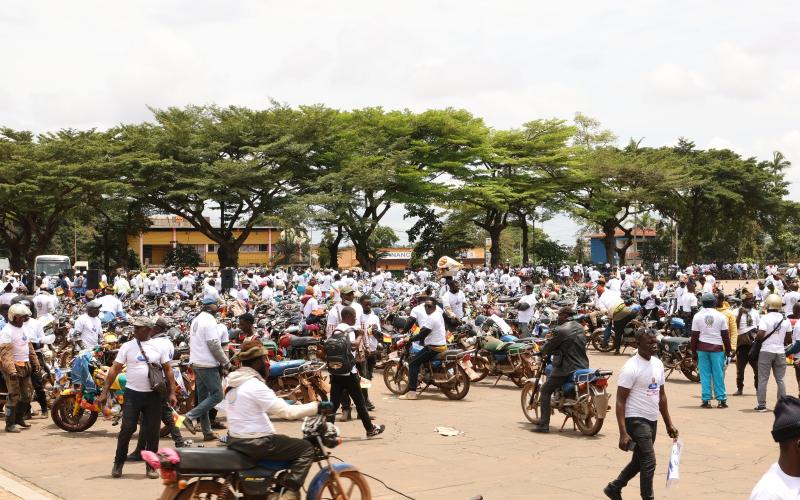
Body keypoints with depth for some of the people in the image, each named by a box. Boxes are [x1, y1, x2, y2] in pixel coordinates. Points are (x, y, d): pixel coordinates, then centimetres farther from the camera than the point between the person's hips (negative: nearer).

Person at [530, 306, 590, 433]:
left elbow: (550, 345, -7)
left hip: (566, 369, -8)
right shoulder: (580, 327, 10)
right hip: (583, 365, 8)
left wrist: (542, 352, 16)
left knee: (545, 390, 4)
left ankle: (543, 424, -2)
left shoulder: (560, 330, -15)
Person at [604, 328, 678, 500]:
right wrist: (623, 433, -22)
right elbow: (620, 401, -17)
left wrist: (669, 424, 15)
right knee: (649, 462, -10)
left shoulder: (658, 363, 7)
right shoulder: (631, 368, -17)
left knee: (639, 461, 18)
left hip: (652, 420, 8)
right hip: (636, 420, -8)